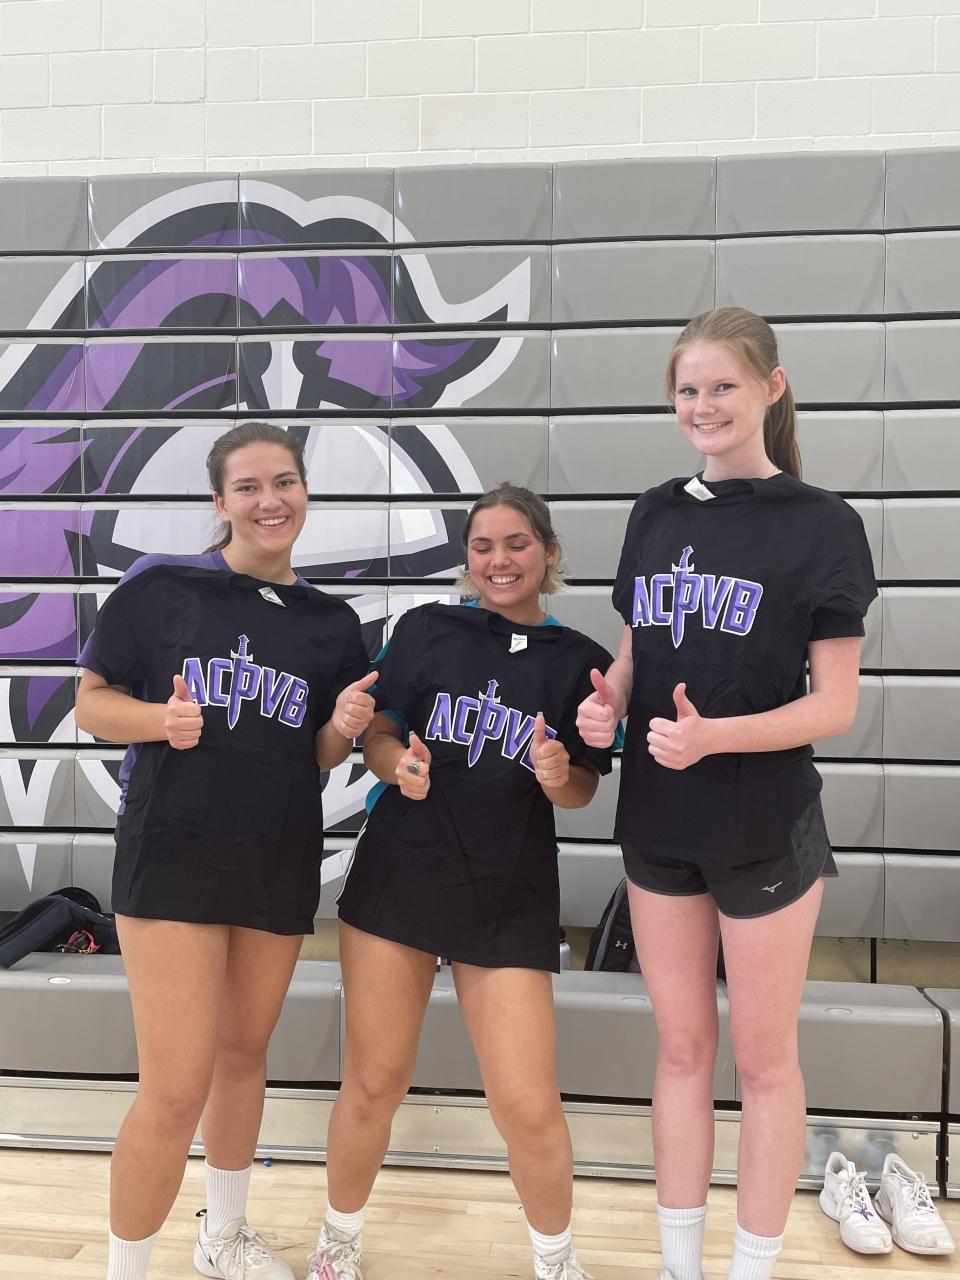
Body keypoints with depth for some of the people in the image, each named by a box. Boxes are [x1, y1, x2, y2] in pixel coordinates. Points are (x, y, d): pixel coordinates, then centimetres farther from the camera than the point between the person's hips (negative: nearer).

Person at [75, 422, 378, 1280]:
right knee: (176, 1090, -5)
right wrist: (160, 719, -20)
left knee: (244, 1054, 20)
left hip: (281, 866, 4)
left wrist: (343, 726, -12)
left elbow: (319, 759, 10)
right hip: (172, 858, -4)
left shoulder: (332, 623, 5)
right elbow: (92, 702, -1)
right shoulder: (159, 587, -6)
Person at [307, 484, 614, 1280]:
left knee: (529, 1108, -2)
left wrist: (558, 776, -17)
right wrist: (400, 763, -16)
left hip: (512, 898, 0)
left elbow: (583, 790, 5)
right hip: (399, 877, 1)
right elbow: (376, 737, 6)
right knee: (374, 1083, 9)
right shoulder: (426, 630, 1)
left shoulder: (580, 660, 1)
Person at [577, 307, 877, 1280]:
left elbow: (835, 704, -12)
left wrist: (711, 735, -26)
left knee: (762, 1058, 11)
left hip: (765, 829, -4)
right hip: (659, 824, 5)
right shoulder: (656, 514, 5)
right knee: (681, 1046, 16)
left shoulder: (821, 524, -9)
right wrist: (605, 703, -11)